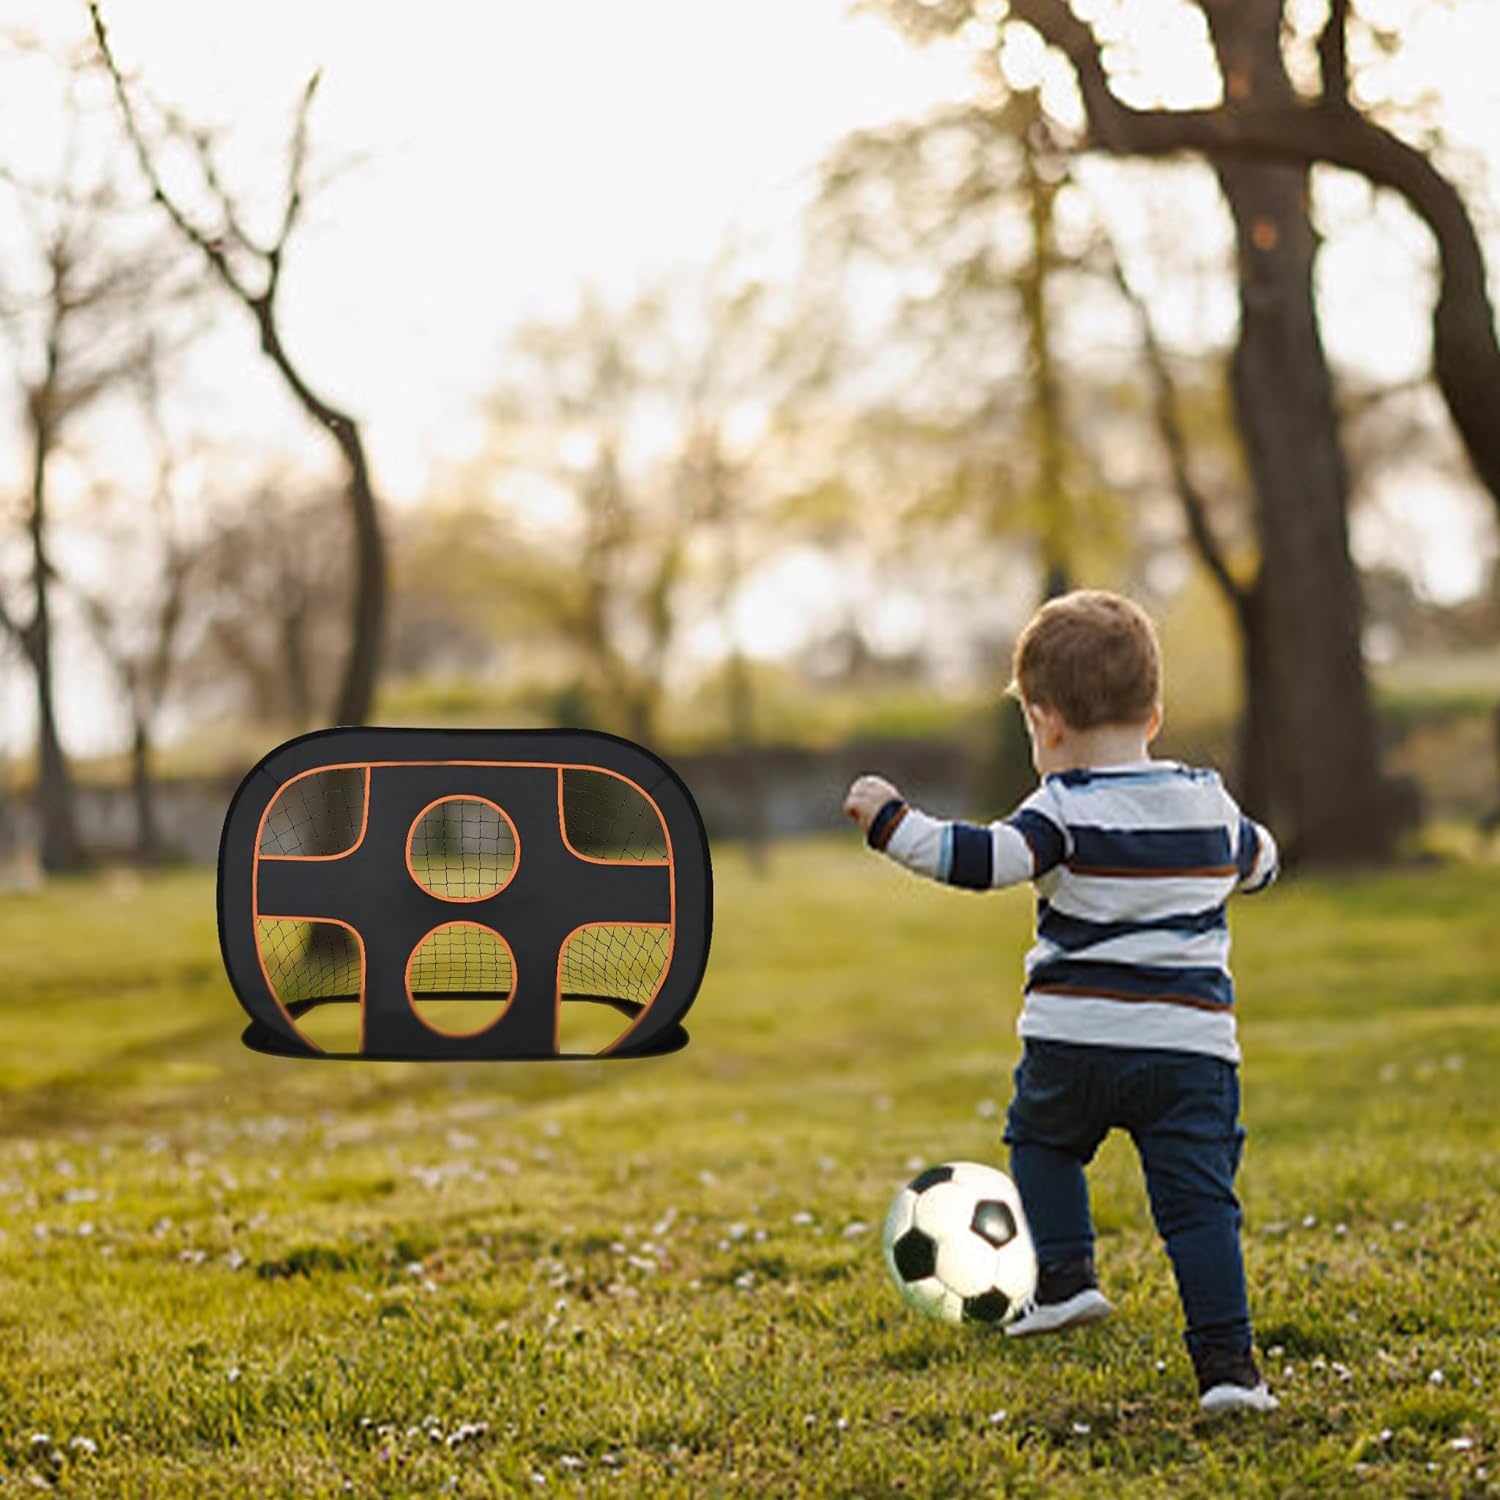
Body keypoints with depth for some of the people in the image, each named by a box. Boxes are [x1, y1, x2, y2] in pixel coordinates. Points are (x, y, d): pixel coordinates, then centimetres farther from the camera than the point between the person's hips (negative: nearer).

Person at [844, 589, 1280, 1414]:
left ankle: (1065, 1274, 19)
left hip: (1074, 1043, -2)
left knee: (1040, 1139, 27)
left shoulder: (1066, 809, -8)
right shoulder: (1209, 803, 8)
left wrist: (890, 820, -15)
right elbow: (1257, 862, 28)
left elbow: (983, 859, -22)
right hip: (1193, 1047, 2)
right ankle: (1226, 1361, -6)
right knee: (1200, 1204, 2)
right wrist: (1257, 846, 51)